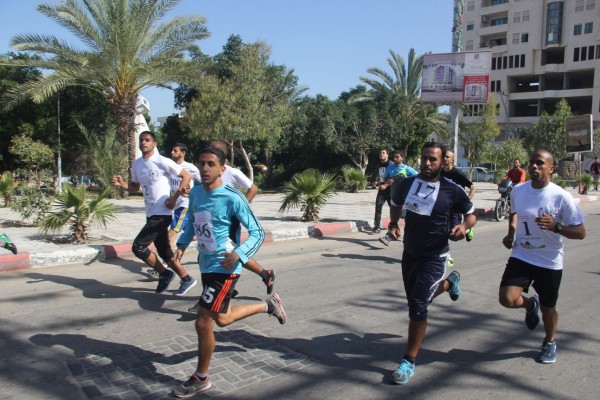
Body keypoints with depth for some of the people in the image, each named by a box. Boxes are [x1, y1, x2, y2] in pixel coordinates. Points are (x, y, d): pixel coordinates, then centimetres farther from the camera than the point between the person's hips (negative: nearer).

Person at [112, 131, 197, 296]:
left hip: (162, 213, -8)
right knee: (164, 251, 13)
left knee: (138, 246, -11)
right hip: (151, 214, 8)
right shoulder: (137, 164, 9)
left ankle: (164, 274, 8)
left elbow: (187, 176, -10)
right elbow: (135, 187, 20)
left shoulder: (163, 162, -13)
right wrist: (122, 184, -1)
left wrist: (174, 198, -14)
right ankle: (187, 279, 27)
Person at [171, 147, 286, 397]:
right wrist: (182, 243, 4)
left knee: (203, 322, -7)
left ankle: (201, 378, 16)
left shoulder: (233, 198, -20)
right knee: (222, 318, 22)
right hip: (206, 265, 8)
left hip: (224, 267, -8)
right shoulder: (195, 193, 1)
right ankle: (269, 306, 43)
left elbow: (257, 233, -15)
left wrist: (238, 254, -29)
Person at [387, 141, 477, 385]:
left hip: (434, 257, -5)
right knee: (416, 300, 20)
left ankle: (409, 361, 5)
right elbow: (395, 205, 16)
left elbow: (472, 214, 2)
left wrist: (464, 226, -21)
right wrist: (393, 224, -3)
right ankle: (449, 282, 50)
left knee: (418, 307, -12)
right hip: (409, 253, 5)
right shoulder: (405, 184, -3)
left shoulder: (452, 191, -13)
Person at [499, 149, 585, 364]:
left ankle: (550, 342, 44)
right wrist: (511, 233, 4)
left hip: (550, 262, -2)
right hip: (521, 256, 2)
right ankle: (531, 303, 22)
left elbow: (580, 232, -13)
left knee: (548, 307, 13)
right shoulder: (517, 191, -2)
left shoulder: (561, 197, -15)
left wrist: (556, 226, -30)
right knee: (507, 299, -15)